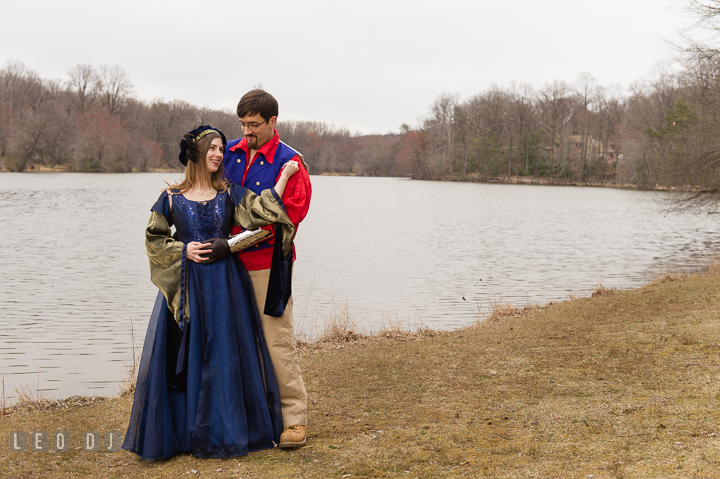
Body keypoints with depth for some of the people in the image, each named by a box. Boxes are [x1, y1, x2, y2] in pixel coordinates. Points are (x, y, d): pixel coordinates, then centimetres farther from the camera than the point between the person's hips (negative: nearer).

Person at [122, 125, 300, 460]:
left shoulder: (229, 194, 6)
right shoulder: (172, 198, 3)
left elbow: (259, 211, -9)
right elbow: (154, 239, 7)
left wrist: (284, 176, -12)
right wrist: (183, 250, -7)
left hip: (225, 285, 1)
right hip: (185, 286, -1)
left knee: (225, 355, 2)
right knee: (183, 356, 1)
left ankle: (222, 432, 14)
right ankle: (178, 432, 15)